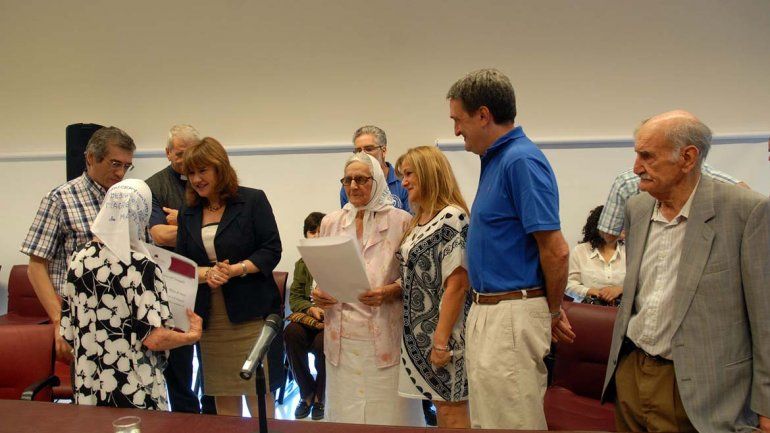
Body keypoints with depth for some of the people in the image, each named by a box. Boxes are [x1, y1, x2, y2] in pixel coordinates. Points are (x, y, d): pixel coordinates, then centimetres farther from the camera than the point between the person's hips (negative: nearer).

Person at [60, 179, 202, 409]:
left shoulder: (78, 259, -1)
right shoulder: (141, 267, -18)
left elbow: (68, 332, 7)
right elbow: (154, 339, -20)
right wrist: (192, 335, -4)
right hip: (135, 394, -5)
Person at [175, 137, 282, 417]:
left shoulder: (253, 200, -1)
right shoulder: (188, 213, 13)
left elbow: (272, 250, -6)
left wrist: (236, 269, -19)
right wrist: (206, 273, -11)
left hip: (250, 314, -4)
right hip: (209, 318, 5)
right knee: (223, 399, 10)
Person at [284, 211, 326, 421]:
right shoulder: (302, 264, 12)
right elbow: (294, 298, 8)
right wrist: (311, 309, -14)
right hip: (309, 316, 4)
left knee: (322, 341, -34)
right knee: (291, 333, -28)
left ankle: (320, 396, -5)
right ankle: (307, 392, -8)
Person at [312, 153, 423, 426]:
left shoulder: (400, 221, 0)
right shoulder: (330, 222, 11)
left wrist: (388, 292, -16)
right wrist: (319, 293, -1)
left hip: (384, 333, -3)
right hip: (342, 334, 3)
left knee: (387, 411, 1)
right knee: (345, 411, 8)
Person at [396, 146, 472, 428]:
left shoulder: (452, 217, -16)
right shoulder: (419, 221, 13)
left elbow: (457, 284, -21)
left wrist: (441, 340, -22)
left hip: (442, 329, -9)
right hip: (420, 328, 9)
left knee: (451, 410, 1)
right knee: (439, 406, 16)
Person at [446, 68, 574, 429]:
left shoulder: (522, 160, -17)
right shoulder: (496, 159, 13)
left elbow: (556, 250, -20)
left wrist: (553, 311, -6)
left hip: (512, 318, -10)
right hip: (486, 314, 10)